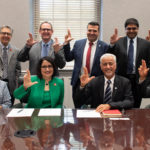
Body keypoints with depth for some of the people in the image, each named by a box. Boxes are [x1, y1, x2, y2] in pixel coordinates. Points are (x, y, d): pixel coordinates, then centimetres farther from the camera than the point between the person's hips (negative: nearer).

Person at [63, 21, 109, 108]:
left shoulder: (104, 46, -5)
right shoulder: (78, 43, 5)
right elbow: (68, 58, 5)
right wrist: (66, 44, -3)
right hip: (78, 83, 3)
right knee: (78, 109, 14)